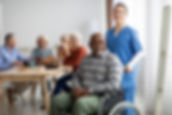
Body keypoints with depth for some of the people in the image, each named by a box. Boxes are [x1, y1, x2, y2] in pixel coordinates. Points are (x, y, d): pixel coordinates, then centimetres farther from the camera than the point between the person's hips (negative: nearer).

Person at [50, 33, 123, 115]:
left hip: (100, 97, -6)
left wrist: (89, 91, -18)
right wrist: (76, 88, -6)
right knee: (56, 101, -19)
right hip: (81, 94, 6)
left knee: (79, 104, -37)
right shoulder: (86, 59, 18)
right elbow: (77, 77, 18)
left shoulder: (113, 60, -2)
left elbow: (114, 84, -14)